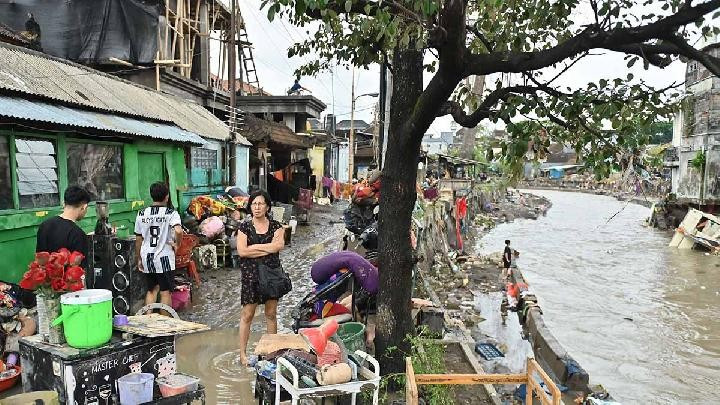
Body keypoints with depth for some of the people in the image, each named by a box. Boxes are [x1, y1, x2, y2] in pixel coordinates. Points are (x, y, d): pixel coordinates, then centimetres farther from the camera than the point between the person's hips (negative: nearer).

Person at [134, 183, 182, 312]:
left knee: (151, 290, 19)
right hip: (164, 258, -4)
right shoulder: (171, 213, -10)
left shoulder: (142, 214, 3)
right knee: (165, 292, 6)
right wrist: (177, 244, -10)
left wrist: (139, 259, 17)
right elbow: (178, 231, -29)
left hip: (147, 258, 4)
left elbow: (138, 239, 7)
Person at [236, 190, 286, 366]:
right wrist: (267, 249, -12)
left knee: (271, 314, 10)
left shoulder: (275, 226, 4)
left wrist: (254, 247, -12)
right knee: (247, 315, 1)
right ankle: (243, 353, 10)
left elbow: (279, 246, -14)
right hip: (251, 274, -1)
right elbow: (241, 251, -11)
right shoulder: (245, 227, 2)